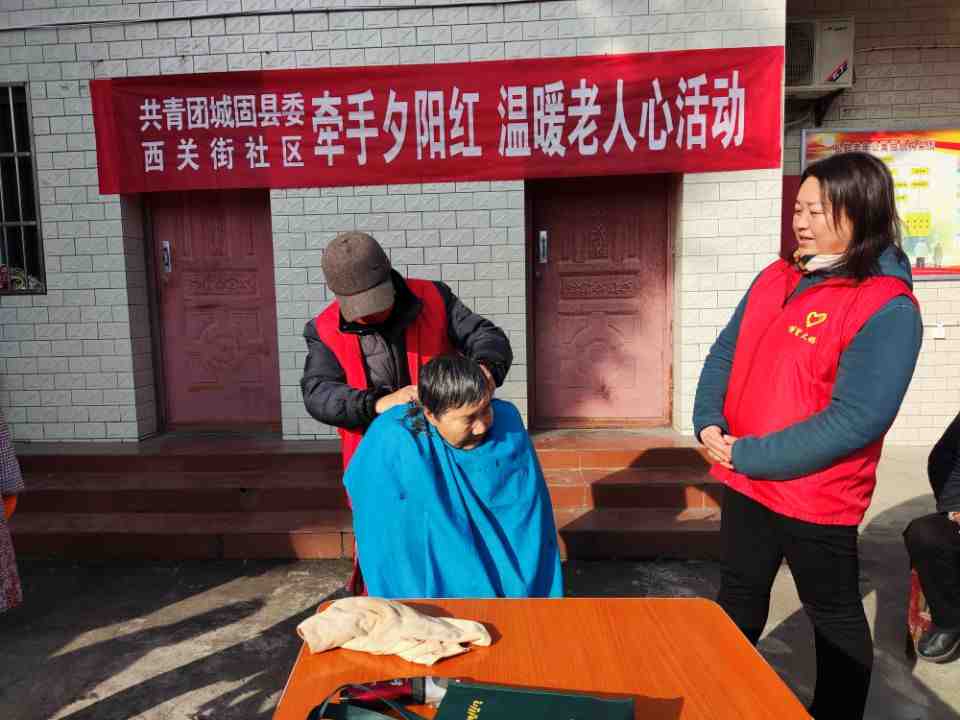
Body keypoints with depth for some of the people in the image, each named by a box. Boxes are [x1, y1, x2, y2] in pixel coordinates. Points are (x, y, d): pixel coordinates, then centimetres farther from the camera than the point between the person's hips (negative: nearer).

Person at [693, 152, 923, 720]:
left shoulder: (887, 307, -17)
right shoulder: (777, 278, 4)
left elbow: (856, 420, -23)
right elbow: (724, 355, 7)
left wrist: (748, 455, -21)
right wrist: (709, 424, -9)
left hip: (816, 498, -6)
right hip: (744, 483, 7)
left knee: (834, 616, 18)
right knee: (738, 601, 23)